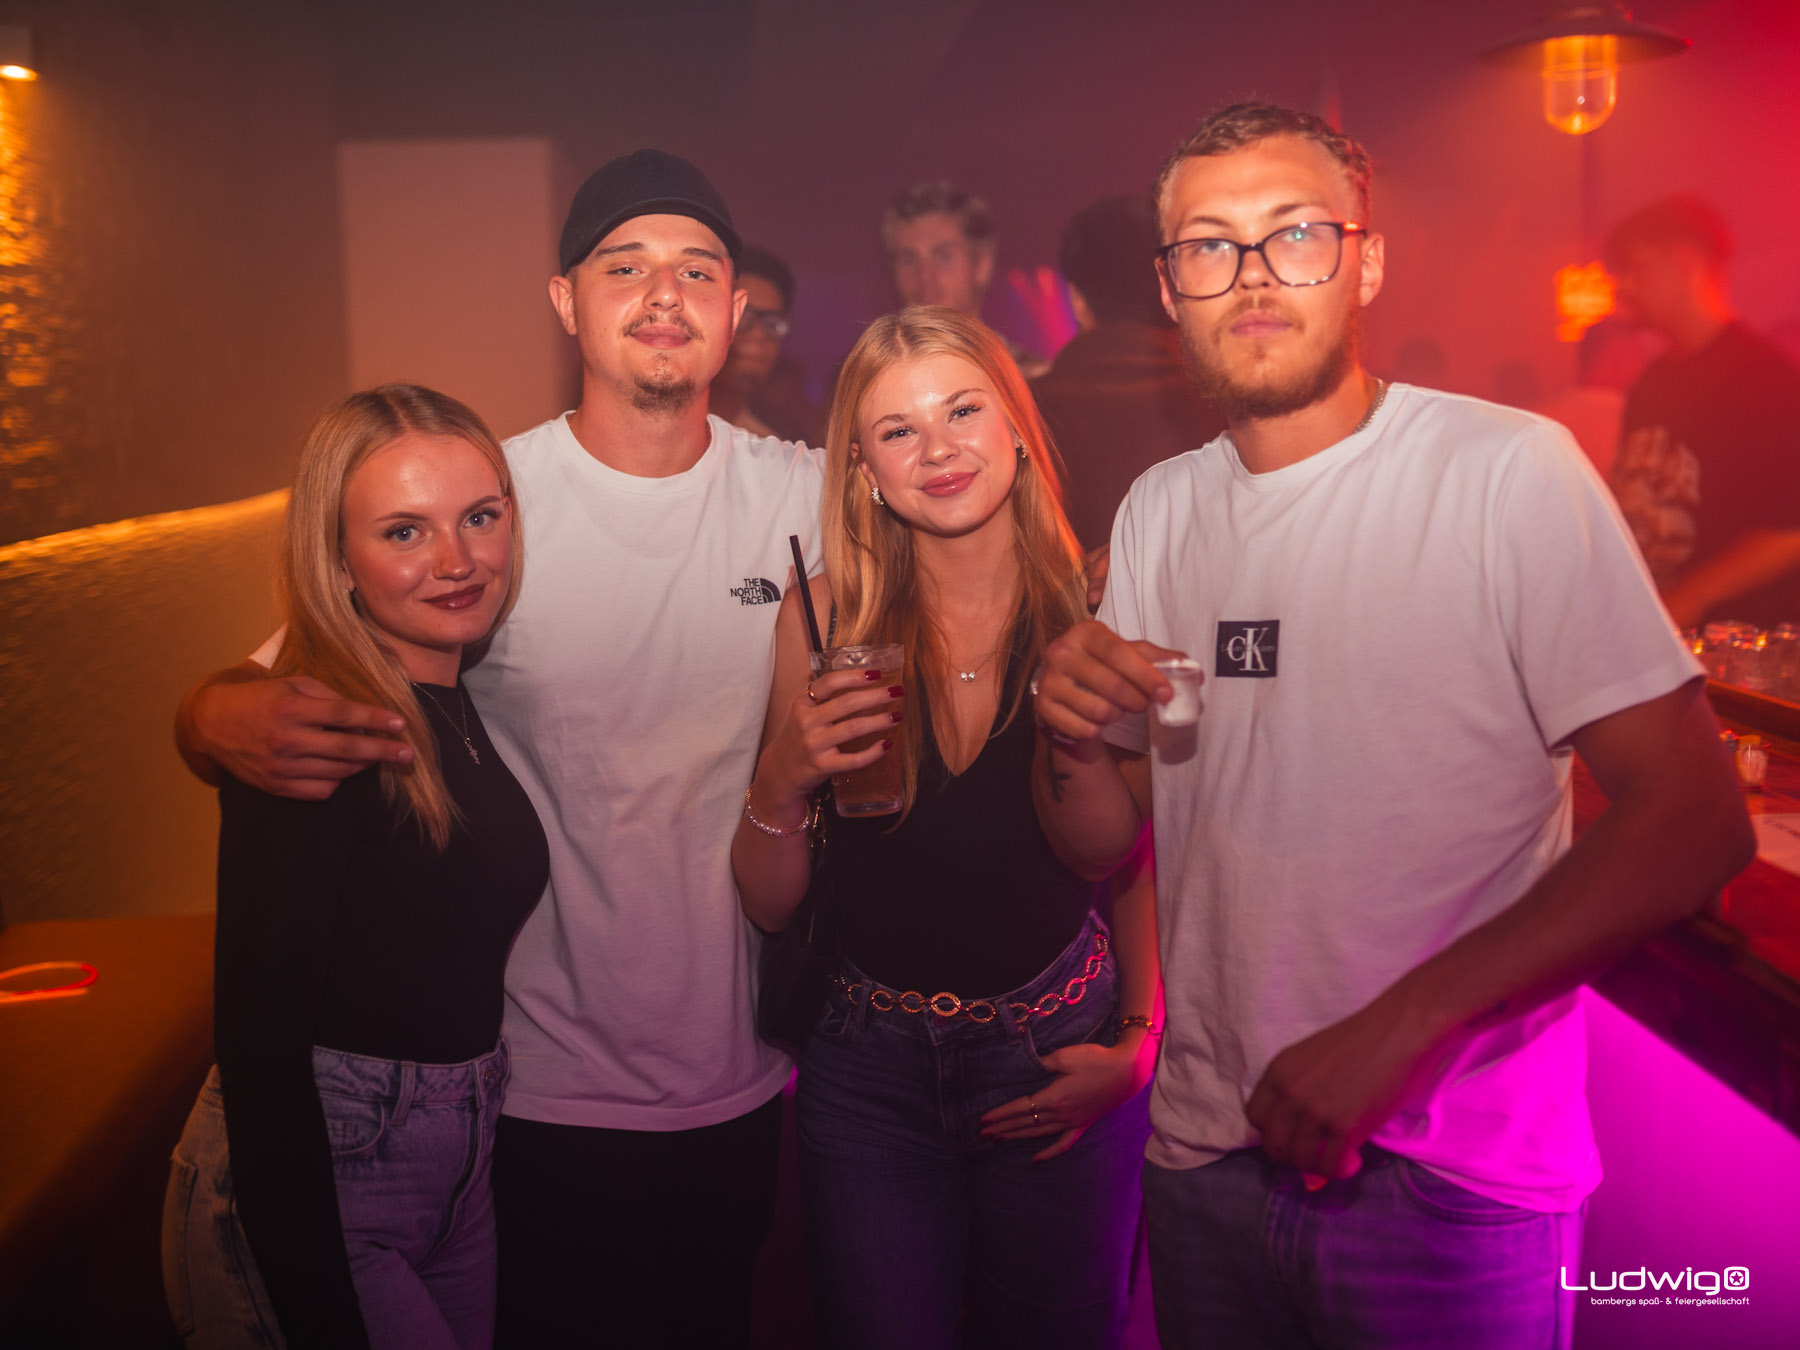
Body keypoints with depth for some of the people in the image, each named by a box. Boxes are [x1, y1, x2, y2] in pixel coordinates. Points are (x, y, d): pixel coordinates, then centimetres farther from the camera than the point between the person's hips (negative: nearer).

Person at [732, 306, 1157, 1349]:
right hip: (871, 1072, 1)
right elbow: (770, 907, -3)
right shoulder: (826, 618, -7)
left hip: (1059, 1066, 0)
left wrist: (1136, 1040, -5)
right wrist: (781, 782, -21)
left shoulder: (1095, 607, -10)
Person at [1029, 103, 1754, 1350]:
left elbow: (1696, 821, -17)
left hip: (1456, 1190, -4)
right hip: (1208, 1152, 5)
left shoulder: (1511, 468, -13)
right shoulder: (1159, 510, 3)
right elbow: (1106, 844, 6)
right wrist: (1070, 740, -15)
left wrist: (1397, 1027, -23)